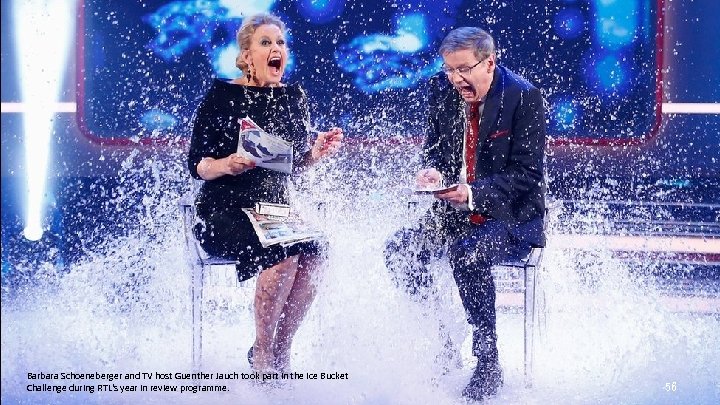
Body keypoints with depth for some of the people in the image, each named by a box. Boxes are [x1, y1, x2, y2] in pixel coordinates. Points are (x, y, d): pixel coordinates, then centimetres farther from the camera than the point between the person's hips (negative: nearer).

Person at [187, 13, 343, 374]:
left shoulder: (294, 97, 9)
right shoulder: (221, 95, -5)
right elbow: (196, 165, -6)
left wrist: (315, 153, -5)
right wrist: (228, 165, -26)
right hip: (225, 209, -5)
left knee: (314, 254, -26)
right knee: (283, 256, -31)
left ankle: (280, 352, -11)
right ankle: (262, 354, -14)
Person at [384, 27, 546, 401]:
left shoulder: (524, 97, -14)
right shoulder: (441, 90, 2)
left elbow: (527, 172, -16)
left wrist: (474, 193, -30)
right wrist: (431, 170, -14)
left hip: (512, 216, -6)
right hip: (455, 213, 6)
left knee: (468, 254, -34)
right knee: (399, 250, -16)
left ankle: (488, 363, -21)